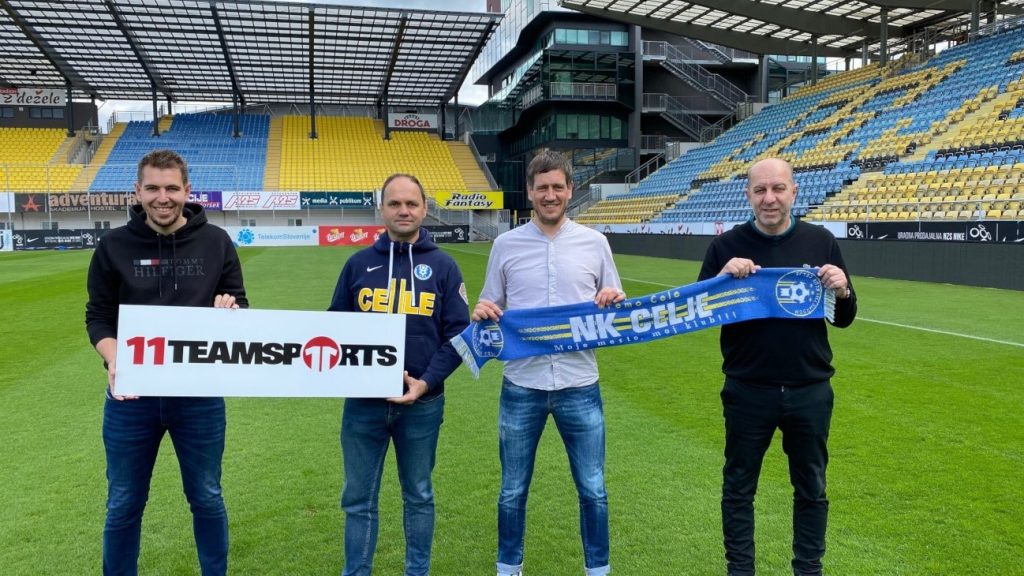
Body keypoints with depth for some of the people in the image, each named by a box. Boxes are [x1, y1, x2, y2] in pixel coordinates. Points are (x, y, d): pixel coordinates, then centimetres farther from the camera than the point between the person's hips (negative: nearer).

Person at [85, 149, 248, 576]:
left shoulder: (216, 242, -1)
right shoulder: (114, 246, -1)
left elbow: (241, 309, 5)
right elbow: (98, 316, 1)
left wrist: (231, 310, -19)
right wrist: (113, 360, -18)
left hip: (200, 395, 0)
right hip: (132, 397, 0)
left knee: (207, 499, 14)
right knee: (124, 504, 14)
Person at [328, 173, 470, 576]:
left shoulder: (443, 266, 0)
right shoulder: (359, 263, 5)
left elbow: (458, 333, -3)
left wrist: (427, 381, -14)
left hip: (422, 404, -1)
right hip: (363, 402, 1)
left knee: (418, 495, 14)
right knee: (358, 499, 11)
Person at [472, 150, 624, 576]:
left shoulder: (594, 242, 3)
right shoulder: (506, 244, 2)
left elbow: (615, 311, 9)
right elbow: (490, 309, 8)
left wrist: (617, 302, -13)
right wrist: (481, 313, -14)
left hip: (579, 387, 0)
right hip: (521, 387, 0)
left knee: (593, 490, 11)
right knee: (513, 490, 14)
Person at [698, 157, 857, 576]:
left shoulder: (821, 241, 0)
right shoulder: (727, 246, -4)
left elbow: (843, 320, 6)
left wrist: (842, 292, -15)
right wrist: (723, 278, -21)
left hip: (810, 392, 2)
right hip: (747, 392, -1)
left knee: (811, 490, 16)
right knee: (739, 488, 12)